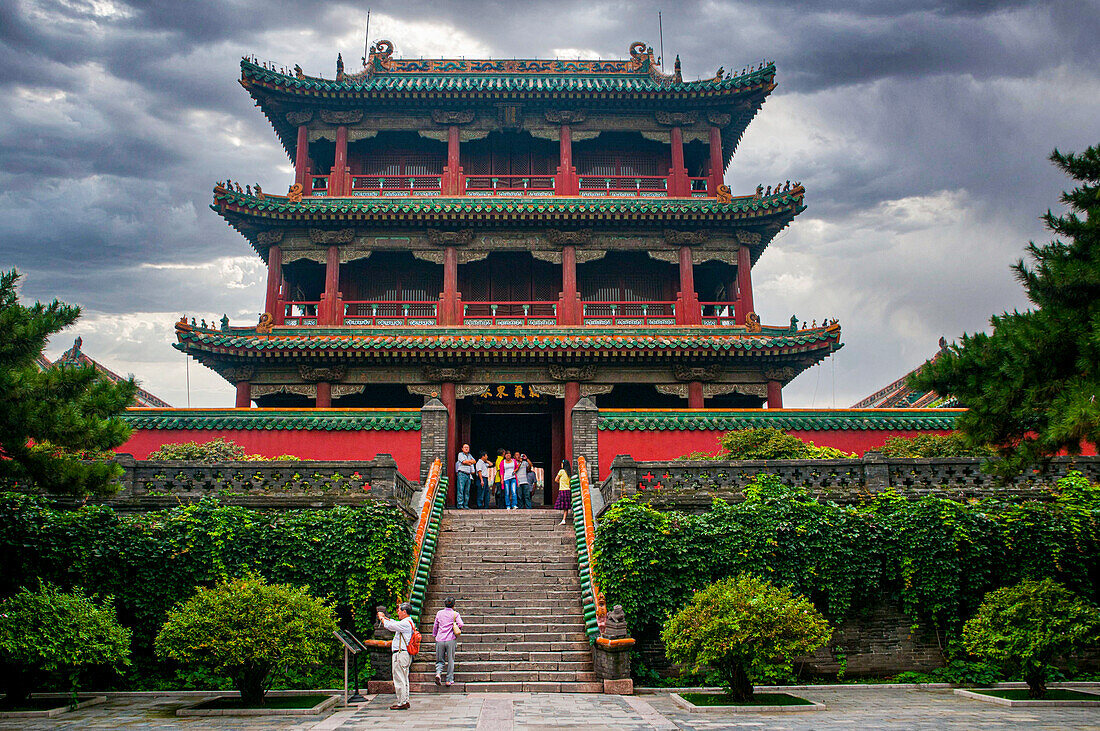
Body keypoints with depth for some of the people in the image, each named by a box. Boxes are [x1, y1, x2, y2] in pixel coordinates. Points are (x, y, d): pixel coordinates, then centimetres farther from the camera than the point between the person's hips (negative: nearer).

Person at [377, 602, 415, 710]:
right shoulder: (408, 622, 15)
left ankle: (402, 703, -4)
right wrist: (384, 617, 23)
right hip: (405, 655, 10)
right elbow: (394, 624, 26)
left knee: (399, 679, -6)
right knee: (403, 679, 15)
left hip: (400, 654, -10)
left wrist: (382, 618, 2)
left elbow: (390, 626, -14)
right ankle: (405, 701, 20)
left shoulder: (405, 623, -17)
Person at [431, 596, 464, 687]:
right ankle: (449, 680, 8)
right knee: (450, 660, 7)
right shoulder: (455, 614, 1)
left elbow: (435, 626, 16)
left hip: (440, 639, 2)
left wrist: (434, 635, 29)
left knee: (440, 660, 11)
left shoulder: (439, 613, 9)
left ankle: (438, 673, -16)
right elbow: (460, 625, -10)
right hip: (450, 640, -2)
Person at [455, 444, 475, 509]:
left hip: (468, 475, 6)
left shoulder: (470, 455, 22)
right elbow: (464, 461, -10)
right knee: (460, 490, -10)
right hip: (461, 474, -6)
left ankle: (466, 505, 6)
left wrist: (468, 462, -3)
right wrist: (470, 462, 2)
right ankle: (460, 505, -12)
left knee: (467, 491, 4)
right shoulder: (460, 454, 4)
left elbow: (474, 461, 9)